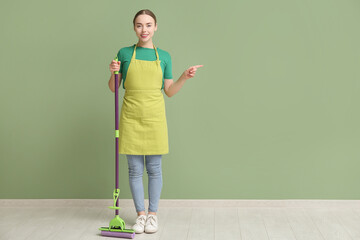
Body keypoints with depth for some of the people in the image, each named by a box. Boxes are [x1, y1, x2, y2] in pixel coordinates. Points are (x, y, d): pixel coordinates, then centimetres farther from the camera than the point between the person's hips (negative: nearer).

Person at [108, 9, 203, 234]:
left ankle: (153, 213, 18)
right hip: (131, 117, 0)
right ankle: (140, 214, 18)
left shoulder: (164, 56, 7)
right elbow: (114, 88, 7)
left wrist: (185, 77, -5)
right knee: (135, 169, 5)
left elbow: (169, 91, 9)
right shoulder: (125, 53, 4)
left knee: (155, 168, 5)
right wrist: (113, 73, -11)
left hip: (155, 117, 1)